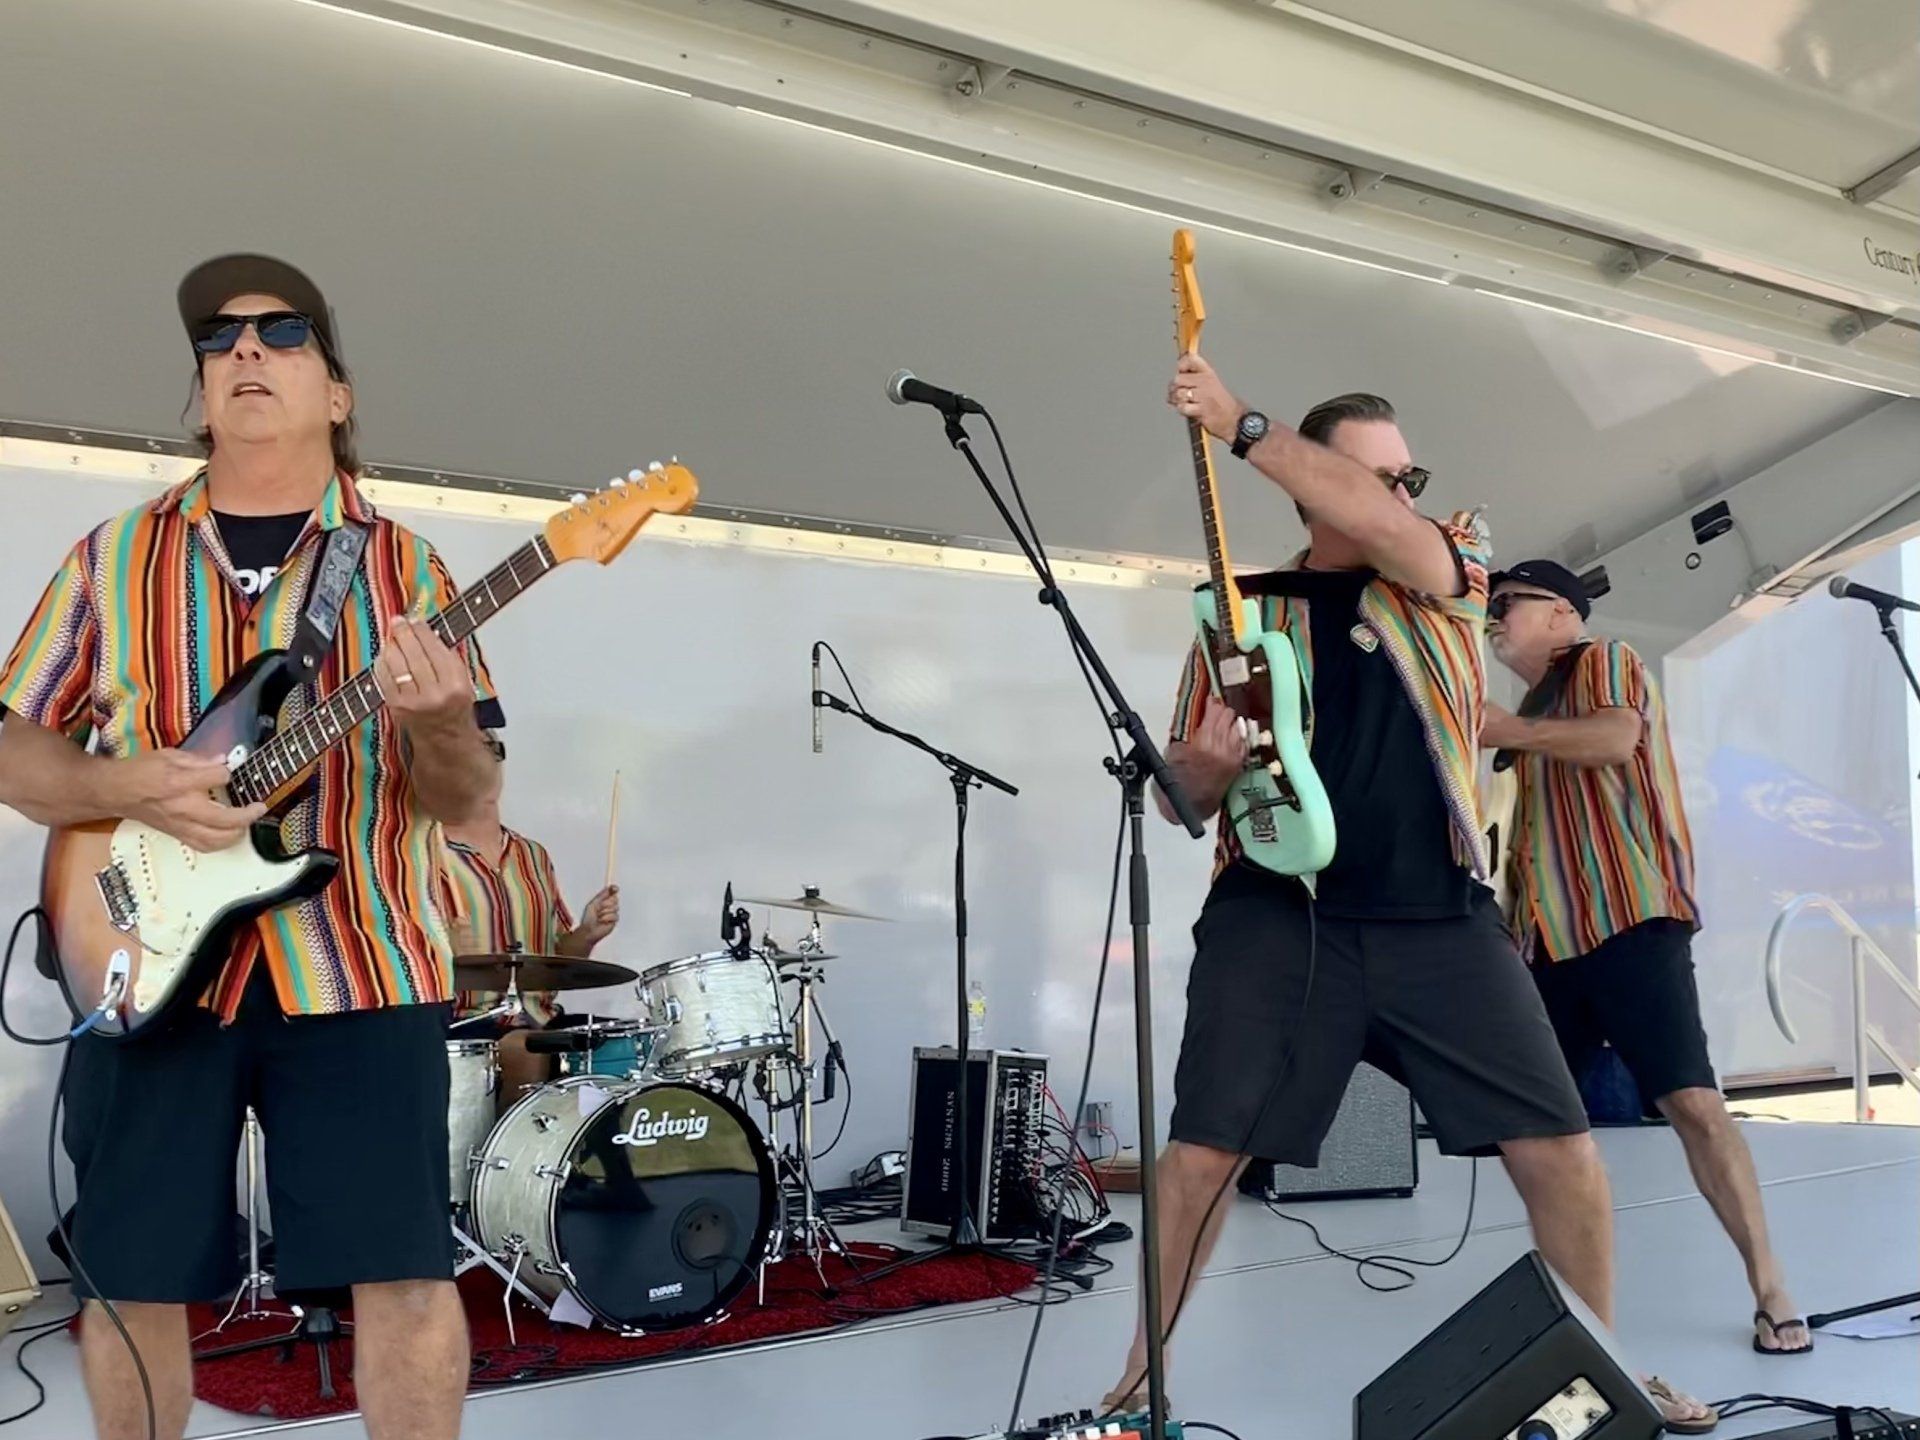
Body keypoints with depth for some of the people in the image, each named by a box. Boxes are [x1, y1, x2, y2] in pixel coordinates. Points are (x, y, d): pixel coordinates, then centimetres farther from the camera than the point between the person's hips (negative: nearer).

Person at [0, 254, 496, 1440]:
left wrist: (438, 725, -20)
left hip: (360, 964, -1)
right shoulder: (115, 558, 7)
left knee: (405, 1270, -3)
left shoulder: (402, 567, 4)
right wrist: (128, 784, -13)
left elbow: (465, 802, 3)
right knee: (134, 1279, 8)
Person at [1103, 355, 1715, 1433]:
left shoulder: (1454, 567, 10)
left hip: (1442, 920, 1)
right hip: (1277, 918, -1)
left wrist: (1241, 426, -17)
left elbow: (1389, 530, -16)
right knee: (1203, 1150, -8)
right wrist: (1207, 766, -15)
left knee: (1561, 1148, 1)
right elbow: (1179, 796, 10)